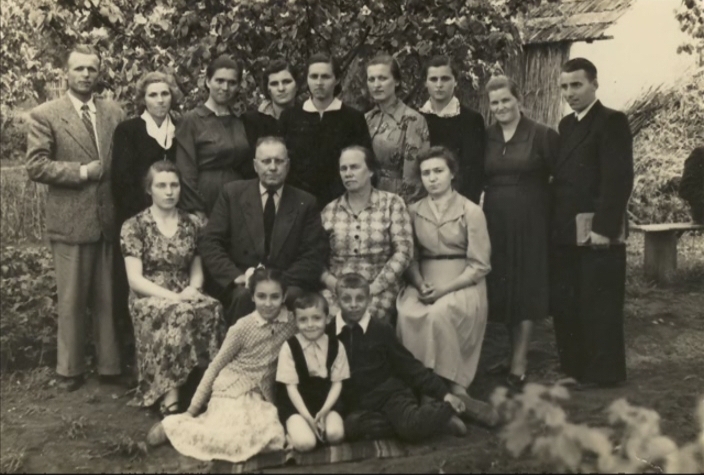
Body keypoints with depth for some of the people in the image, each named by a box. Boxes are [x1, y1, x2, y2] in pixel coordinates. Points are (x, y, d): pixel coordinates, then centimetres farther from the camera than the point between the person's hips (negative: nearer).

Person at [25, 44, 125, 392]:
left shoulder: (114, 113, 11)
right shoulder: (44, 115, -1)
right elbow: (36, 166, -8)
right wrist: (81, 172, -14)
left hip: (111, 219, 3)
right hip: (70, 221, -3)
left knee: (109, 298, 9)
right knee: (71, 301, 5)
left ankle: (110, 365, 21)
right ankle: (70, 370, 19)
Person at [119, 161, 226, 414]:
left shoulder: (190, 225, 13)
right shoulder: (134, 226, 0)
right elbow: (135, 279, -7)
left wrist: (193, 289, -8)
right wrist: (173, 297, -19)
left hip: (185, 298, 3)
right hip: (148, 300, -3)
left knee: (212, 309, -32)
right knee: (179, 314, -38)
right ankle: (170, 398, -33)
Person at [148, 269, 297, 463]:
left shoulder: (291, 322, -5)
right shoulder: (243, 327, -13)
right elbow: (215, 366, -5)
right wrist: (192, 409, -4)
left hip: (260, 396, 5)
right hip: (231, 391, -4)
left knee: (274, 438, -21)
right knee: (232, 438, -28)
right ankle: (173, 425, -2)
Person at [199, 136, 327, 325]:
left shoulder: (305, 203, 9)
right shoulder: (232, 193, 8)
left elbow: (314, 257, 3)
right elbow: (209, 242, 3)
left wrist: (281, 280, -13)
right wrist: (236, 276, -13)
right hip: (240, 285, 0)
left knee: (293, 297, -32)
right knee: (244, 296, -33)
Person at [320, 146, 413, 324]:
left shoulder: (392, 203, 4)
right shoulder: (330, 211, 12)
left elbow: (403, 251, -4)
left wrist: (372, 289, -11)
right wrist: (334, 284, -10)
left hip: (379, 291, -2)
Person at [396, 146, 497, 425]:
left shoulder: (471, 212, -1)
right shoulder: (414, 211, 11)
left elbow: (479, 266, -4)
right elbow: (411, 258, 11)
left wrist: (444, 289, -15)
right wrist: (420, 284, -10)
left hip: (463, 285, -3)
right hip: (425, 283, 3)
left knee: (438, 314, -35)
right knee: (406, 313, -30)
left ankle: (450, 389, -21)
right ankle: (457, 392, -25)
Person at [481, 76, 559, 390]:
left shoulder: (542, 135, -6)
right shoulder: (485, 137, 6)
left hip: (529, 221, -4)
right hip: (495, 221, 5)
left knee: (525, 288, 0)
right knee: (502, 288, 9)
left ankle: (519, 364, 5)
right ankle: (516, 352, 23)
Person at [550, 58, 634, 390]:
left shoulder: (612, 121, -7)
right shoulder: (566, 125, 17)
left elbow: (619, 180, -15)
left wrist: (604, 227, -21)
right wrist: (554, 223, 7)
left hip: (597, 232, -7)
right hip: (565, 233, 8)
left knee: (599, 305, 2)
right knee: (563, 303, 11)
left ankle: (603, 372, 16)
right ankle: (573, 367, 24)